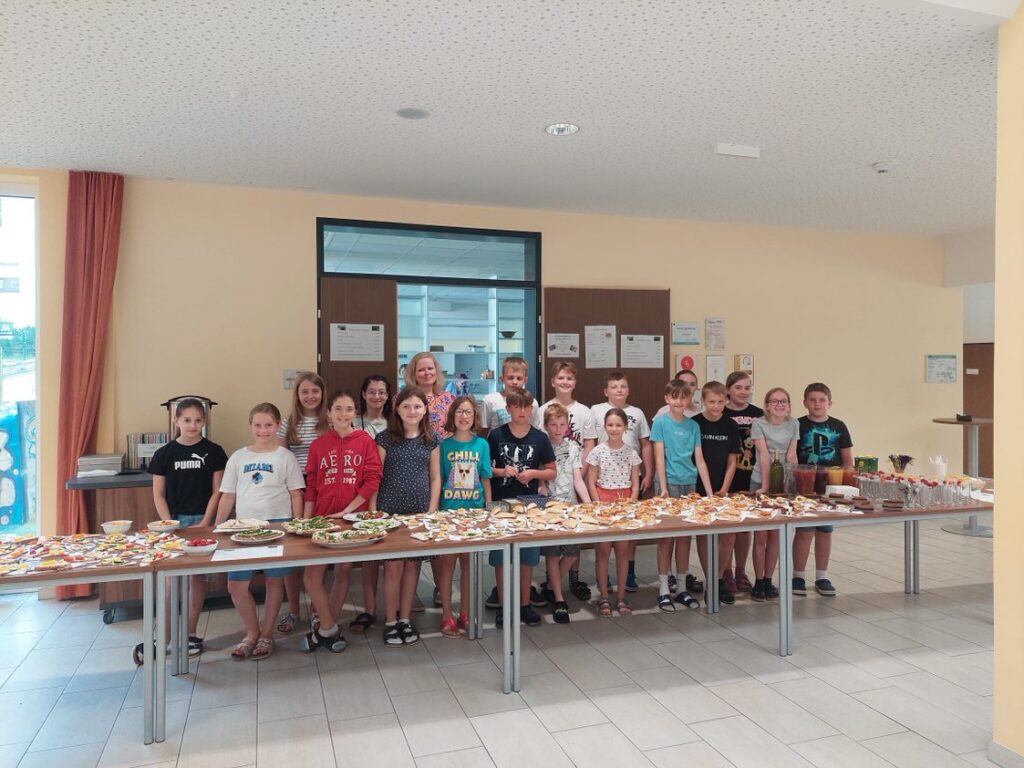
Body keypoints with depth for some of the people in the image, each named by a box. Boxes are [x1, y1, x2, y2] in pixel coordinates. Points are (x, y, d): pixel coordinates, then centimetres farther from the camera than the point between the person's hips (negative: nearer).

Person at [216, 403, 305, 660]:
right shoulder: (238, 457, 7)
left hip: (277, 524, -2)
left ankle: (266, 634, 24)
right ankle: (252, 633, 21)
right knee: (236, 584, 0)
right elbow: (227, 497, 10)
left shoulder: (285, 457, 0)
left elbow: (296, 495, 0)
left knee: (274, 581, 7)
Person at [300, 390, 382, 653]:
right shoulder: (318, 445, 4)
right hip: (322, 518, 1)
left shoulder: (365, 441, -1)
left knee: (344, 572, 8)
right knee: (311, 575, -7)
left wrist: (346, 511, -11)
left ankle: (325, 628, 23)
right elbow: (311, 487, 6)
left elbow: (372, 481, -6)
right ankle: (329, 628, 10)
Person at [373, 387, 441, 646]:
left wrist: (431, 511, 1)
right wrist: (373, 512, -7)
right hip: (390, 512, -2)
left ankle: (405, 619, 21)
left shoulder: (431, 441, 5)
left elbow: (435, 478, 8)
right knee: (394, 566, 0)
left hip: (420, 512, 2)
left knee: (412, 565, 8)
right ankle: (390, 622, 12)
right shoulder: (385, 439, -3)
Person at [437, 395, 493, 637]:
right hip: (448, 510, -1)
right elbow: (438, 480, 1)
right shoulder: (445, 445, 0)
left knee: (469, 562, 9)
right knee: (447, 561, 0)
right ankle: (447, 617, 9)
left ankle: (465, 614, 20)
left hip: (474, 509, 2)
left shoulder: (482, 444, 3)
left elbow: (485, 480, 6)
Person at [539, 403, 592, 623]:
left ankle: (550, 587, 24)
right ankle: (559, 599, 10)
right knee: (552, 553, 0)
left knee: (572, 552, 2)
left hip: (570, 506, 3)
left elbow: (578, 479, 5)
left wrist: (588, 502, -7)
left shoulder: (573, 448, 7)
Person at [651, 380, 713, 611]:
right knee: (666, 536, 0)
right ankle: (663, 590, 6)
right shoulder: (661, 422, -3)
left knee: (685, 536, 9)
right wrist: (663, 487, -13)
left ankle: (683, 588, 19)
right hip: (670, 483, -4)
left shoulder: (693, 426, 8)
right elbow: (659, 457, -7)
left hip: (689, 483, 4)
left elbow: (699, 460, 8)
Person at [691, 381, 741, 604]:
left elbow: (732, 461, 7)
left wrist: (724, 490, -4)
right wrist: (708, 492, -10)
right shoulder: (694, 424, -5)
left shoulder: (730, 426, 5)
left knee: (729, 536, 0)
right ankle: (711, 582, 13)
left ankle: (719, 579, 17)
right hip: (699, 491, -3)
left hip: (722, 490, 3)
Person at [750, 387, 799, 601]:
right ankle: (758, 582, 10)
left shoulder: (793, 424, 2)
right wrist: (765, 486, -17)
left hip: (783, 482, 3)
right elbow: (764, 455, -15)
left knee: (775, 534, 8)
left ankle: (768, 580, 18)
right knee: (761, 534, 0)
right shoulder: (759, 424, -9)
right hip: (761, 482, -3)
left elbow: (791, 455, -1)